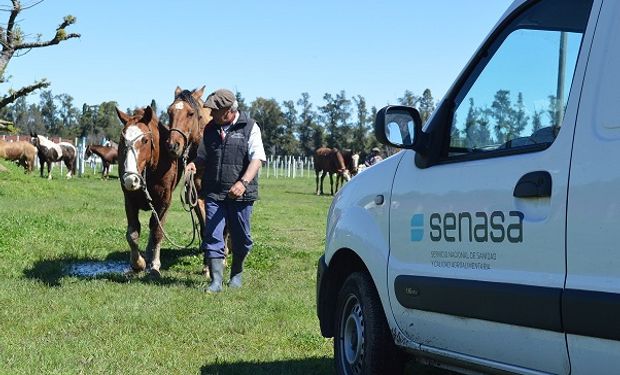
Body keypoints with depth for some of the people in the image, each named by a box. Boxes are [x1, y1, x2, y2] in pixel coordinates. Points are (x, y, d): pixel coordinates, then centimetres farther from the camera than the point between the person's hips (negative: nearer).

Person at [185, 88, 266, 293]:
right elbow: (204, 156, 22)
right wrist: (194, 164, -3)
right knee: (212, 236, -6)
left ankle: (236, 274, 29)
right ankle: (216, 280, -4)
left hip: (240, 194, -3)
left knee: (241, 237, 9)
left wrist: (244, 182, -29)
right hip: (213, 192, 3)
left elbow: (257, 158, -14)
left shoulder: (249, 127, -4)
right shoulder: (210, 128, 10)